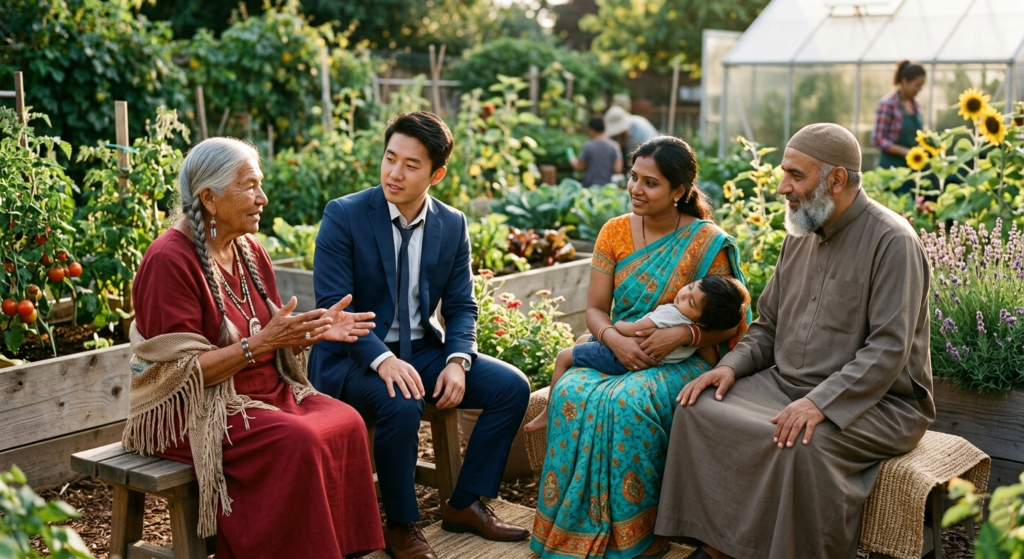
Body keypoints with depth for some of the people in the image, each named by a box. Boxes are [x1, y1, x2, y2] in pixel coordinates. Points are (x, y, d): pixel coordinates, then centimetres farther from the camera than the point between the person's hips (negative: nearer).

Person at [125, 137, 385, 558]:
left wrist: (315, 331, -6)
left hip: (266, 391, 8)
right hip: (193, 411, -7)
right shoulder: (170, 259, -16)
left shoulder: (250, 251, 8)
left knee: (347, 423, -14)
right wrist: (259, 343, -28)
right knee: (298, 441, -28)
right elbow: (183, 372, -20)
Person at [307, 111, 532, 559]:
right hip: (355, 356, -5)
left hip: (422, 350, 6)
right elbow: (332, 304, -17)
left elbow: (461, 306, 5)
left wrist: (457, 360, -15)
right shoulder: (343, 215, -11)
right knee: (400, 404, -35)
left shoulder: (452, 225, 3)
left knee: (512, 387, -8)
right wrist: (382, 359, -31)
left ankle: (463, 505, 6)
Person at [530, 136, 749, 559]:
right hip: (618, 354, 4)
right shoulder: (615, 232, 6)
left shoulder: (708, 243, -5)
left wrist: (682, 334, -21)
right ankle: (575, 525, -17)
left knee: (626, 403, -35)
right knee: (572, 392, -29)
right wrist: (614, 338, -17)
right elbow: (594, 309, 5)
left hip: (682, 362, -3)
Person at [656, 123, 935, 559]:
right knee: (699, 410, -12)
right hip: (788, 385, 7)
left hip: (877, 402, -7)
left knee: (806, 443, -36)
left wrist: (820, 402, -30)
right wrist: (732, 365, -1)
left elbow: (888, 350, -20)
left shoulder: (892, 241, -12)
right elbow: (768, 326, 19)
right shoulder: (800, 236, 12)